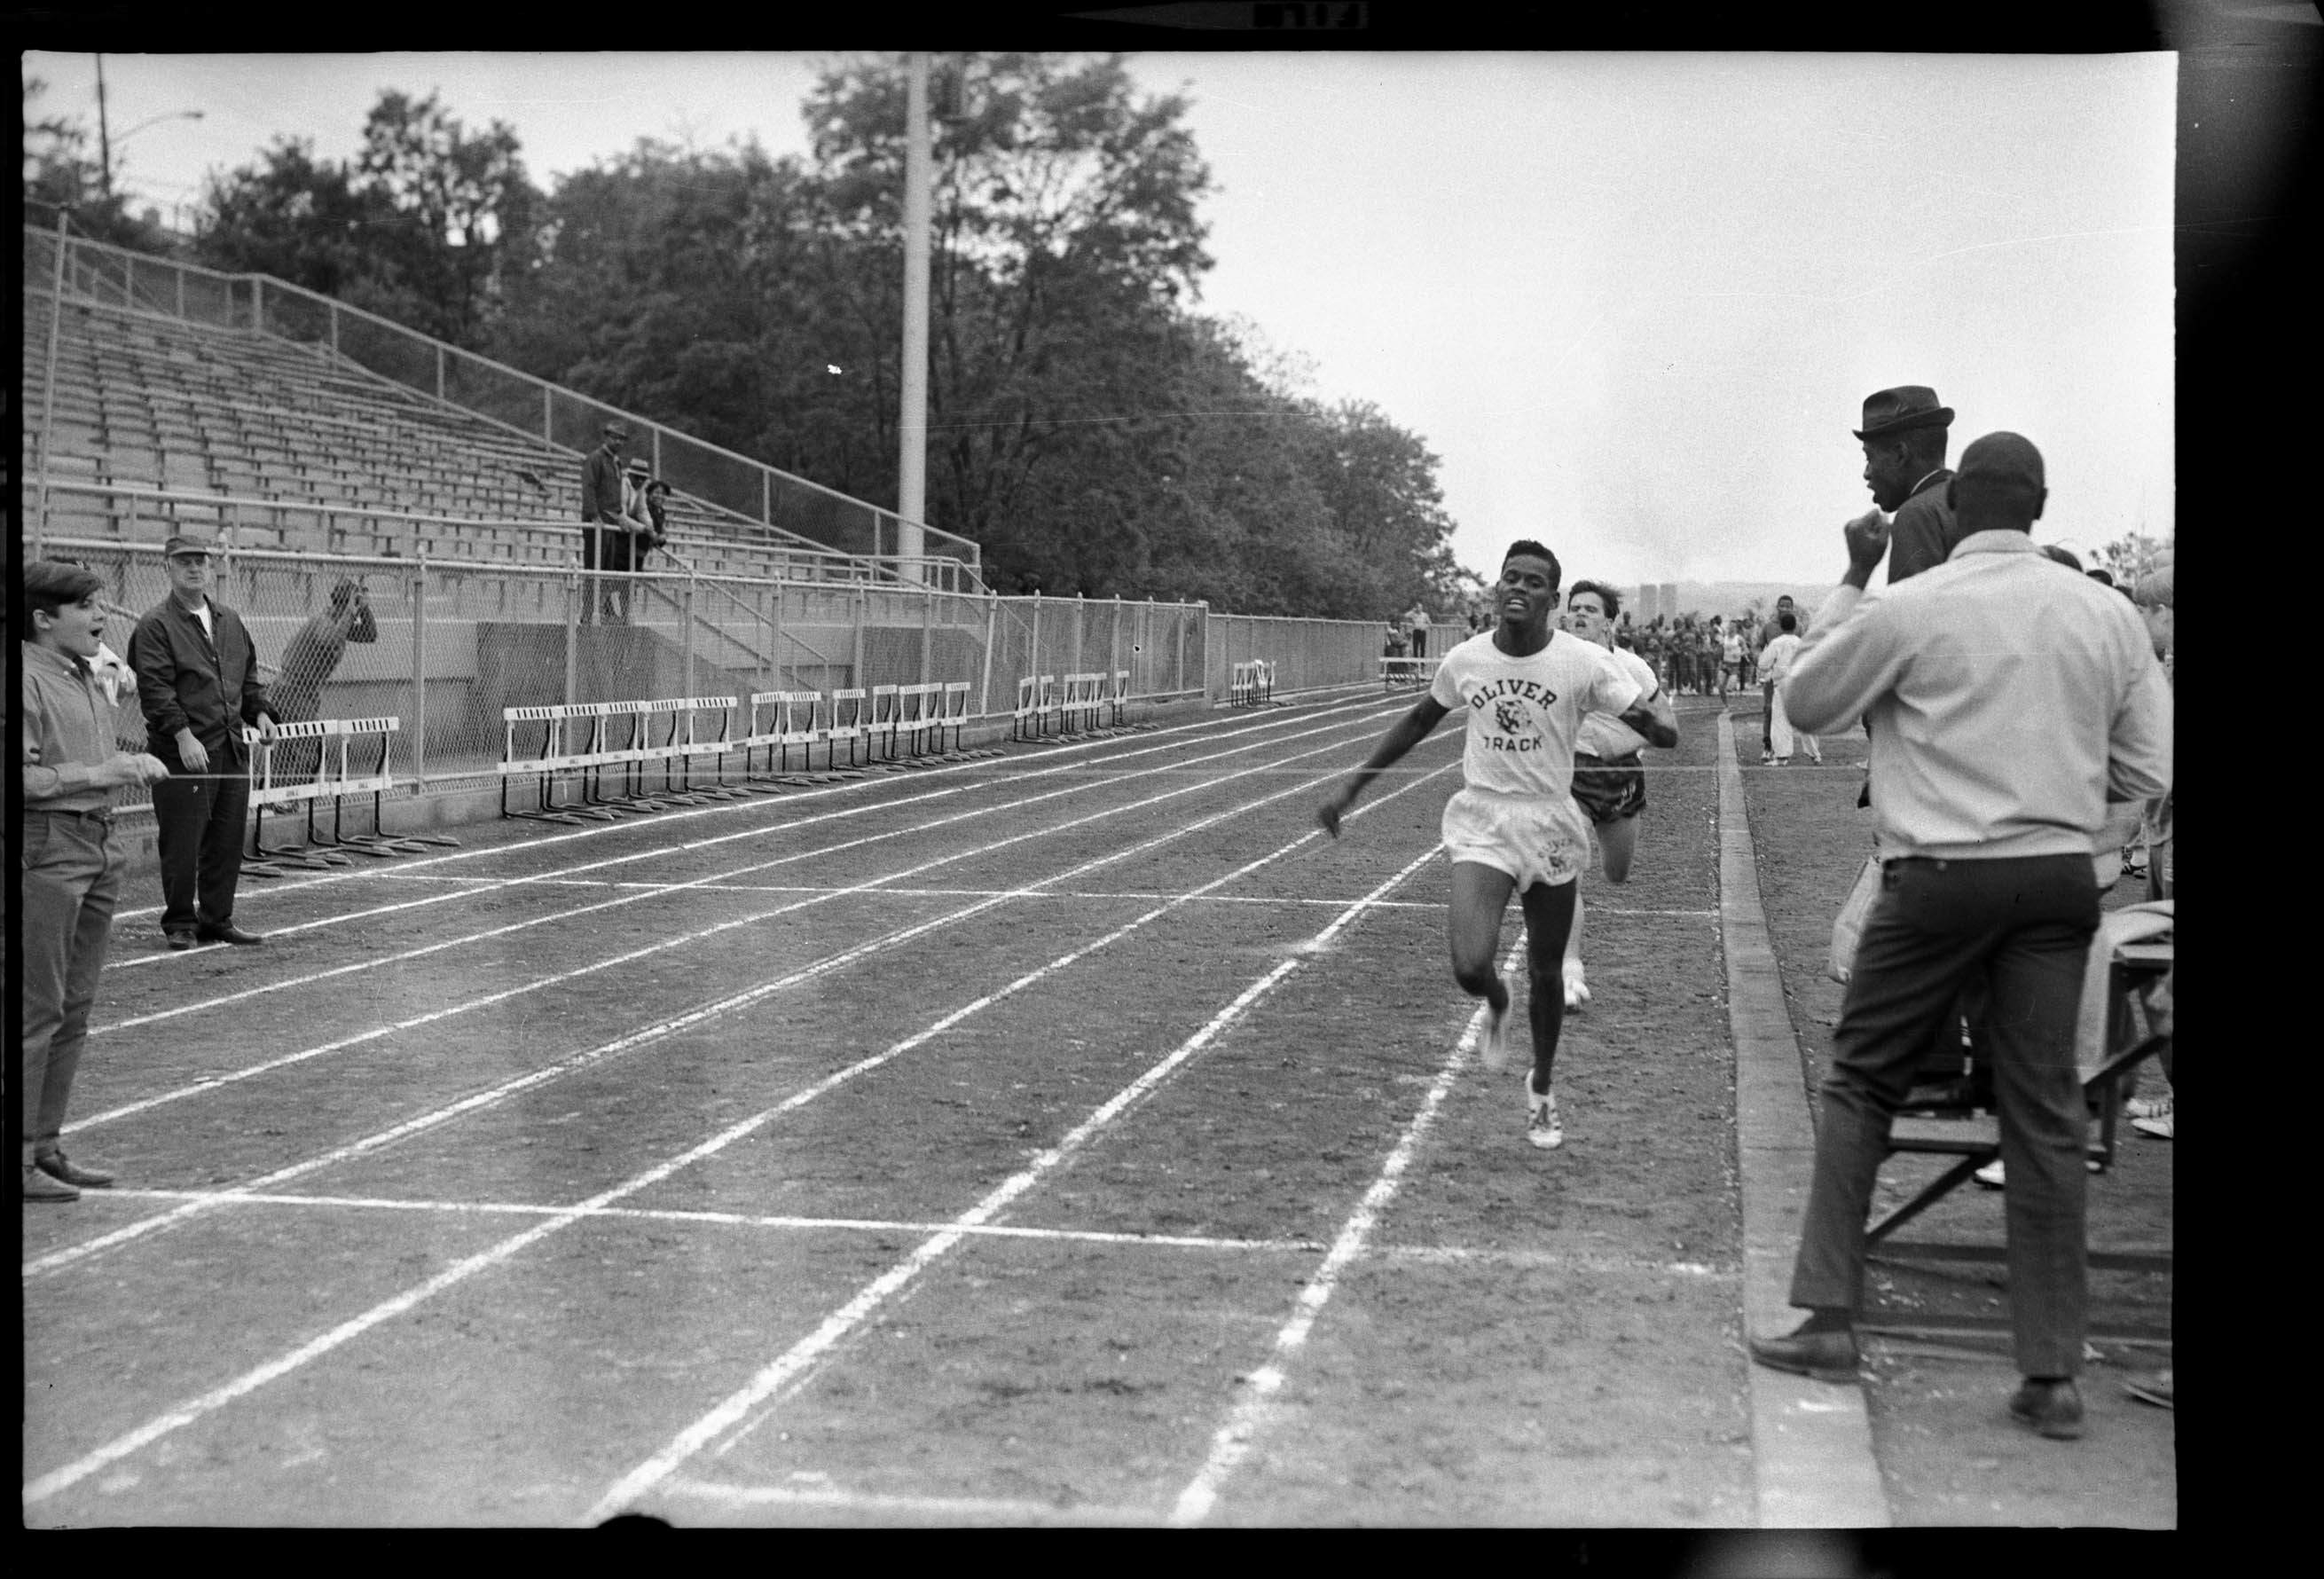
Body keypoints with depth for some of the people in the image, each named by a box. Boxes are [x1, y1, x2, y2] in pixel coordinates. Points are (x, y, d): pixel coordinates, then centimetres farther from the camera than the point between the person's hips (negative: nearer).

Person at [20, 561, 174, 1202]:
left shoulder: (88, 679, 15)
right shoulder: (29, 680, -12)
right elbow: (27, 778, -19)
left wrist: (131, 765, 9)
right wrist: (99, 774, -21)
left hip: (97, 847, 9)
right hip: (46, 848, -9)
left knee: (75, 1009, 12)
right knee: (38, 1008, -6)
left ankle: (46, 1145, 20)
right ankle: (20, 1156, -1)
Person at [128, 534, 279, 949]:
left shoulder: (230, 620, 17)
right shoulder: (155, 626, -6)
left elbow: (249, 676, 25)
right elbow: (154, 689, -14)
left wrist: (260, 713, 8)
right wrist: (183, 736, -22)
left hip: (232, 749, 7)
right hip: (182, 752, -6)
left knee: (228, 841, 9)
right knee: (182, 844, -3)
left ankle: (217, 919, 19)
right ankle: (180, 923, 9)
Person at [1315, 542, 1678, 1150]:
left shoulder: (1585, 662, -10)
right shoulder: (1464, 660, -3)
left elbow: (1662, 732, -12)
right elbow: (1418, 722, 15)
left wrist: (1658, 714, -37)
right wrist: (1350, 788, 15)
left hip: (1551, 829, 0)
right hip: (1481, 824, 0)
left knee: (1545, 975, 11)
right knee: (1470, 967, -20)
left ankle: (1542, 1089, 37)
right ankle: (1496, 1004, 18)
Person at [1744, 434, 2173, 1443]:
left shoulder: (1907, 611, -7)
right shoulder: (2106, 615, 4)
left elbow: (1805, 701, 8)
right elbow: (2147, 772, 8)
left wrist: (1851, 583, 14)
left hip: (1940, 876, -3)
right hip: (2060, 877, 3)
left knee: (1860, 1083, 13)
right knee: (2045, 1115, 7)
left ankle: (1829, 1318, 10)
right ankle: (2053, 1374, 9)